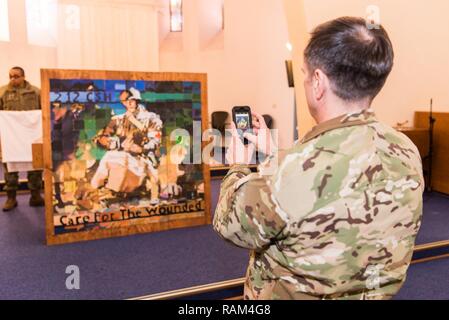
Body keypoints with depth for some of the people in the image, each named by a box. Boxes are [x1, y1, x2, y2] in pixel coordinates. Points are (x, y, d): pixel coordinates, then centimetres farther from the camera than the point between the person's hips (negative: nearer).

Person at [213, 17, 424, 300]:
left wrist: (238, 168, 1)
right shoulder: (407, 152, -13)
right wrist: (270, 155, 9)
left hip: (296, 294, -5)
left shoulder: (293, 171, -35)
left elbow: (232, 225, -16)